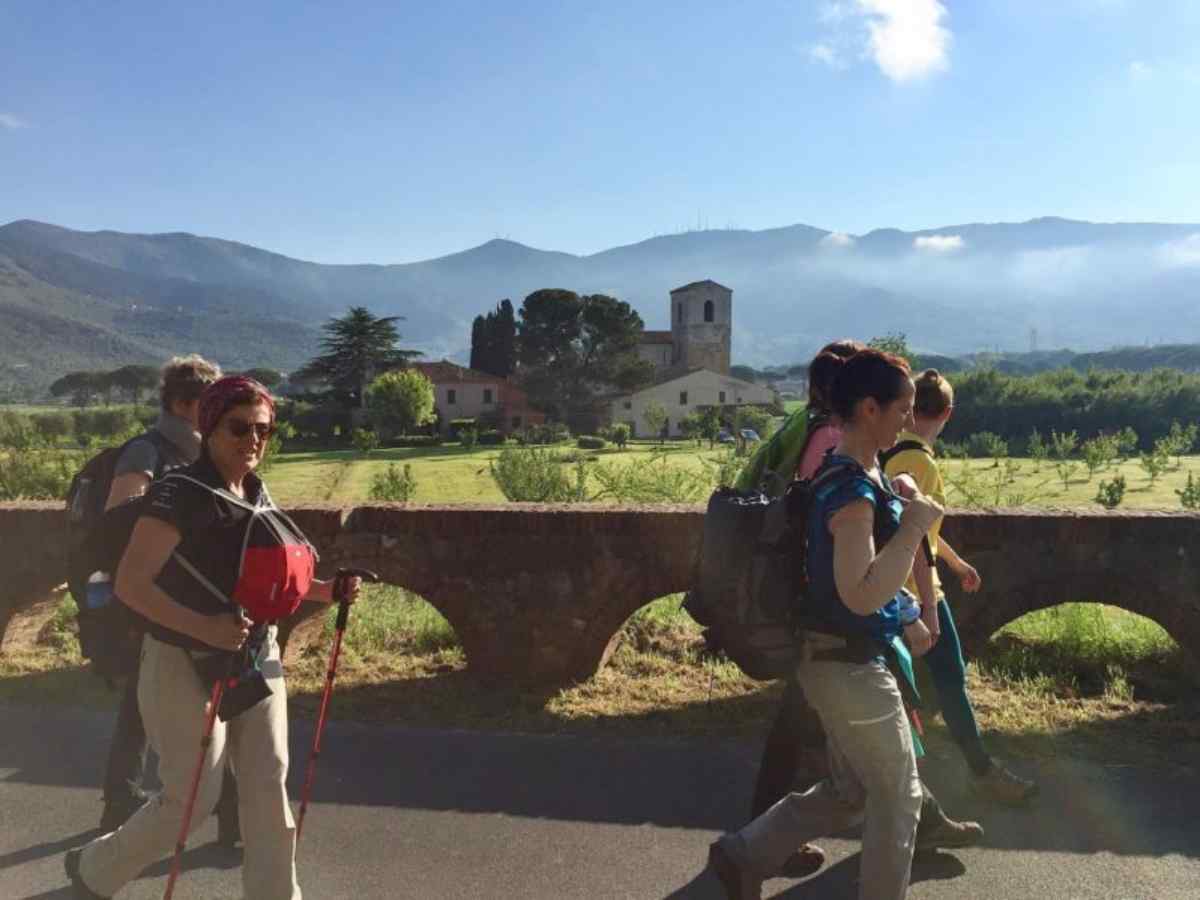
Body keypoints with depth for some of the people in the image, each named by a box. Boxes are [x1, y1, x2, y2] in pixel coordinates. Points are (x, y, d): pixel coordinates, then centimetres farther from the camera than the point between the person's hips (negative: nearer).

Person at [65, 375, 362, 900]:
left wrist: (325, 590, 2)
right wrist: (205, 627, -35)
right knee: (192, 799, 6)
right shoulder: (179, 494, -18)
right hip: (186, 666, -7)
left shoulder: (258, 497, 6)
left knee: (269, 789, 7)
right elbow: (129, 583, -23)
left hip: (255, 661, 7)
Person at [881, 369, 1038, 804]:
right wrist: (929, 606, -23)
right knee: (951, 678, 5)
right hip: (914, 589, -9)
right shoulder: (920, 461, -20)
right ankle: (982, 770, 20)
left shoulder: (892, 453, 9)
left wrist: (956, 562, 27)